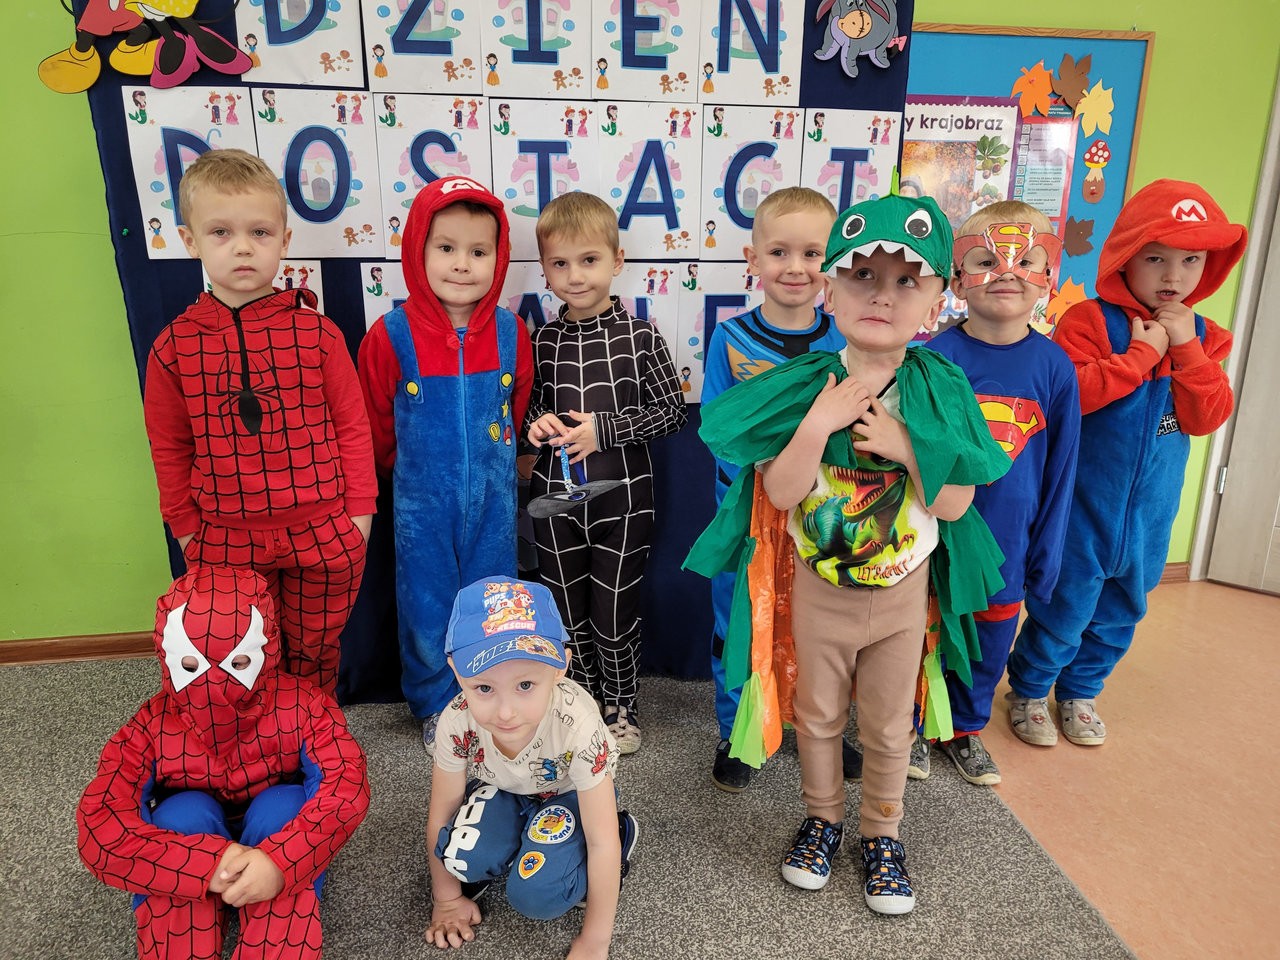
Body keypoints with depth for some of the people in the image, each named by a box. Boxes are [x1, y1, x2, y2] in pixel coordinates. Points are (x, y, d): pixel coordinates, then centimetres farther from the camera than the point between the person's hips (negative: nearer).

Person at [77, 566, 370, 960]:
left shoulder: (301, 706, -21)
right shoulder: (151, 727, -19)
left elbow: (348, 784, -32)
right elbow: (98, 827, -31)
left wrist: (281, 860, -49)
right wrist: (207, 864, -44)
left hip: (278, 845, 0)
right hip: (188, 856, 1)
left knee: (283, 803, -31)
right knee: (186, 811, -30)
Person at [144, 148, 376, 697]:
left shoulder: (316, 334, -7)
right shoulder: (175, 346, -3)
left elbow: (352, 426, -1)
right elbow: (170, 448, 6)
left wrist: (359, 511, -1)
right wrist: (187, 529, 7)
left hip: (323, 533, -1)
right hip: (226, 539, 1)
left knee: (315, 651, 18)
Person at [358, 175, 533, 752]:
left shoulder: (510, 334, -7)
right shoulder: (391, 336, -13)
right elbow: (377, 425, 2)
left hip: (493, 499, 2)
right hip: (422, 504, -1)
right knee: (427, 609, 13)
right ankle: (436, 709, 36)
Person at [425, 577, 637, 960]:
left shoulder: (577, 724, -39)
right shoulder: (457, 722, -31)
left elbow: (601, 840, -28)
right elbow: (441, 813, -12)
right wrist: (447, 898, 0)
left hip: (568, 794, -2)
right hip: (500, 790, 2)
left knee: (535, 893, -24)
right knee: (463, 858, -26)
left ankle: (622, 833, 2)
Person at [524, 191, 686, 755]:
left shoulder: (640, 337, -8)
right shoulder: (542, 341, 1)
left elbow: (673, 411, -7)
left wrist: (604, 428, -16)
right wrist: (538, 424, -10)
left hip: (621, 495, -3)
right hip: (555, 493, 3)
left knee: (615, 614, 8)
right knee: (568, 613, 15)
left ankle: (621, 708, 33)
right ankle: (583, 704, 39)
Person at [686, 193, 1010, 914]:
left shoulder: (941, 389, -12)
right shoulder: (807, 386, -15)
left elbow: (954, 505, -13)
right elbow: (779, 493, -19)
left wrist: (904, 443, -27)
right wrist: (819, 423, -31)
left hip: (902, 590, 1)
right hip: (817, 587, 0)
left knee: (889, 726, 19)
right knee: (817, 716, 19)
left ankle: (882, 832, 43)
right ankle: (823, 817, 45)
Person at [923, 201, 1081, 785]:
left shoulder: (1054, 366, -6)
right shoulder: (934, 358, -13)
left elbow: (1059, 468, 1)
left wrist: (1046, 555, 3)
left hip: (1006, 541, 3)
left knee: (991, 643, 18)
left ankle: (966, 729, 43)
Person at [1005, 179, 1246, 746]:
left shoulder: (1202, 336, 5)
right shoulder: (1090, 320, -12)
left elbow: (1207, 419, -6)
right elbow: (1069, 393, -26)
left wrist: (1187, 349, -15)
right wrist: (1141, 353, -22)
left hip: (1149, 512, 6)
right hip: (1084, 507, -6)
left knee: (1120, 613, 19)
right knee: (1064, 608, 5)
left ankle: (1080, 693, 41)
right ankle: (1029, 692, 29)